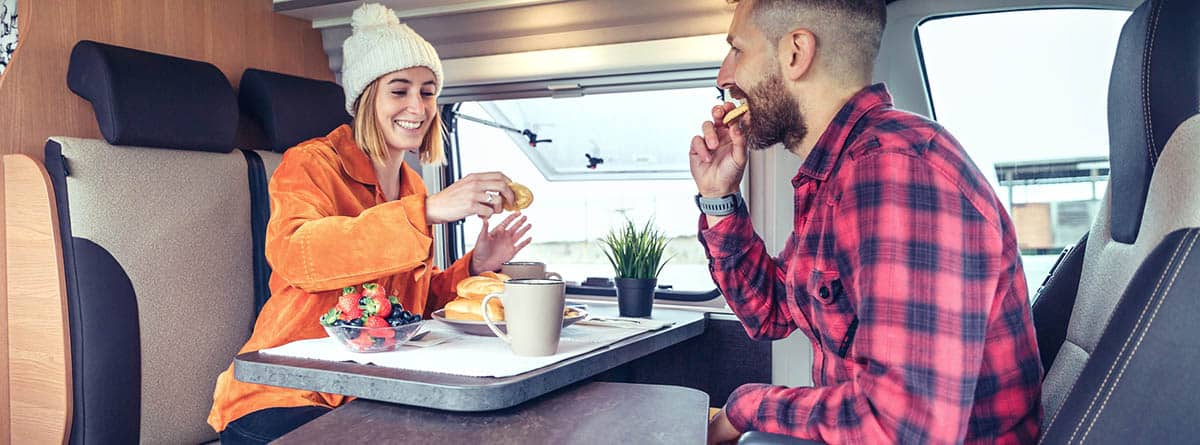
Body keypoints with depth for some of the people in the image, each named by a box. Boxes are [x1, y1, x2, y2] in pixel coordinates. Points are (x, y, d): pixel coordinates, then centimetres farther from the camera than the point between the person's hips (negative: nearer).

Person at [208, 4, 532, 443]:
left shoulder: (413, 187, 13)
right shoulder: (312, 165, -8)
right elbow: (294, 254, -29)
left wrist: (475, 266, 0)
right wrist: (427, 211, -37)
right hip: (282, 401, -7)